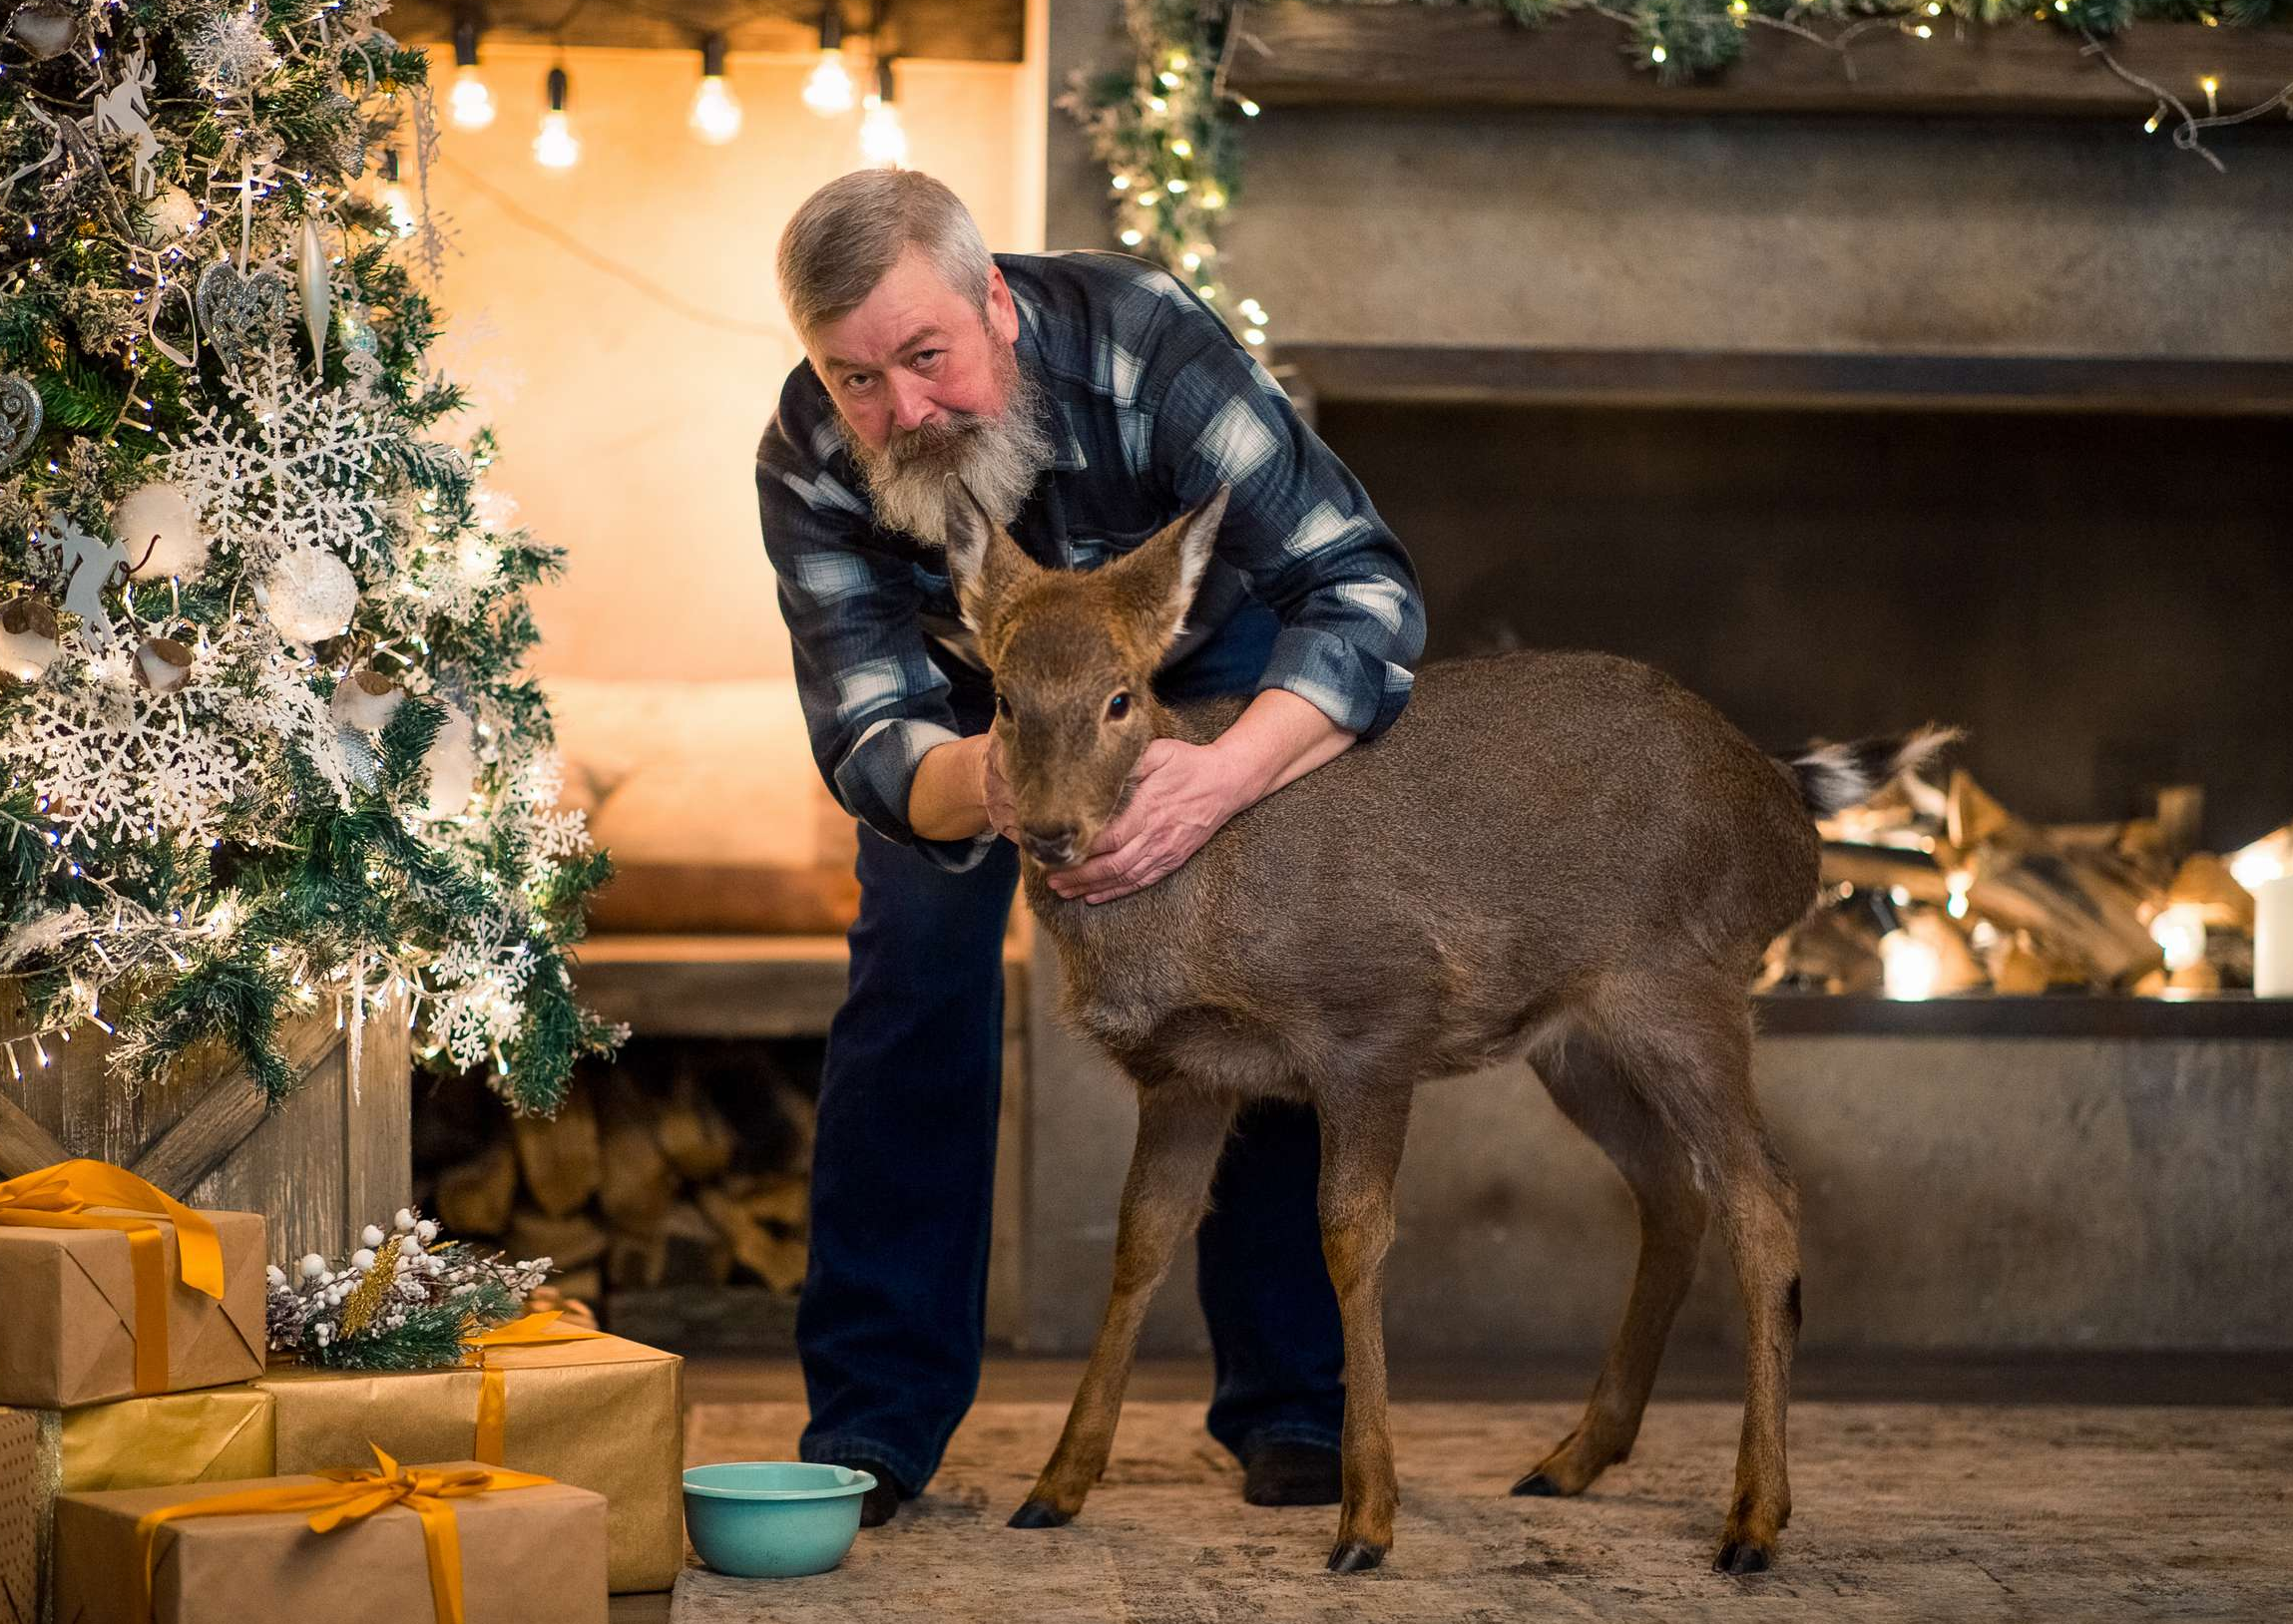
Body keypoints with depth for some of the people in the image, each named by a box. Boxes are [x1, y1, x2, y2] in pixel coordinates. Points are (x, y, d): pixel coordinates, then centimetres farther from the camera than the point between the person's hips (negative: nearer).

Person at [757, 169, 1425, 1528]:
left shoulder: (1139, 343, -41)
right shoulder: (811, 464, -33)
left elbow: (1366, 589, -45)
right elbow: (868, 734, -35)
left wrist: (1224, 777, -62)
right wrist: (970, 783, -60)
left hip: (1211, 639, -1)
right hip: (970, 687, 1)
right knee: (915, 973, -13)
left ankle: (1290, 1402, 3)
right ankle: (873, 1428, -6)